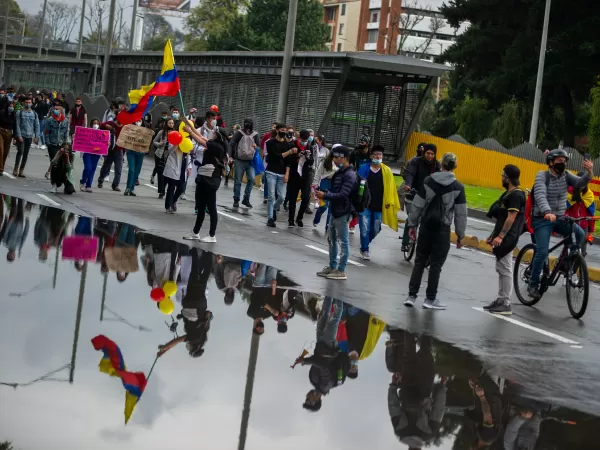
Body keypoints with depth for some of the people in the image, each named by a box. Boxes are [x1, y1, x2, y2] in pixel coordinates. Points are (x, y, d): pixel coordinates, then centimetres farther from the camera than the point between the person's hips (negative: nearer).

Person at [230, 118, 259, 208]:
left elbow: (259, 146, 9)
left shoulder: (255, 135, 3)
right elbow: (232, 144, -8)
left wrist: (256, 147, -13)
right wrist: (233, 156, -14)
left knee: (251, 179, -10)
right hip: (239, 161, -2)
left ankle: (246, 199, 3)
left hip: (250, 161, 2)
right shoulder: (239, 133, -5)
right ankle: (236, 200, 12)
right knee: (237, 181, 2)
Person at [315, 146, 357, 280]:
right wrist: (324, 193, 4)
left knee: (343, 242, -3)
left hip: (343, 213, -10)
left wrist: (325, 196, -20)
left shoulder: (349, 175, -16)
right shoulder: (339, 172, 13)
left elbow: (343, 195, -23)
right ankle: (332, 267, 27)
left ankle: (341, 271, 1)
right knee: (332, 240, 17)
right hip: (335, 211, 10)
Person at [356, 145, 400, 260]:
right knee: (365, 229, -5)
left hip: (379, 206, 2)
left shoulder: (387, 171, 2)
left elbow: (390, 188, 0)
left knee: (375, 230, 11)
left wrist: (389, 202, -7)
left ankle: (364, 246, 33)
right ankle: (364, 250, 9)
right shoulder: (364, 169, 0)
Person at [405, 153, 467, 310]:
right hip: (443, 229, -3)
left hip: (426, 226, 3)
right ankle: (430, 299, 7)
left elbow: (417, 205, 3)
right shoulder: (458, 187, -6)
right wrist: (460, 234, 3)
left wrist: (412, 224, 11)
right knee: (436, 264, 4)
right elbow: (460, 213, -5)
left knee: (419, 261, 11)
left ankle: (411, 296, 9)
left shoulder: (428, 181, 1)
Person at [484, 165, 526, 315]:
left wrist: (500, 236, -25)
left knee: (505, 270, -7)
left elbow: (511, 218, -21)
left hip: (506, 239, -10)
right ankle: (501, 300, 19)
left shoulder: (516, 195, -14)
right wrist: (493, 235, 21)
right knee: (501, 269, 13)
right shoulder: (508, 194, 17)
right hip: (501, 237, 10)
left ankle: (506, 304, -5)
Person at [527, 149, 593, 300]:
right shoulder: (542, 175, -11)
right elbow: (540, 195, -27)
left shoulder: (566, 175, 4)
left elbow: (580, 183, -12)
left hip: (560, 218, 5)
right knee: (543, 252, -15)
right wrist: (547, 212, -45)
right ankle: (533, 285, 0)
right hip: (542, 219, -5)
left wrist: (589, 173, -34)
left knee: (580, 234, -19)